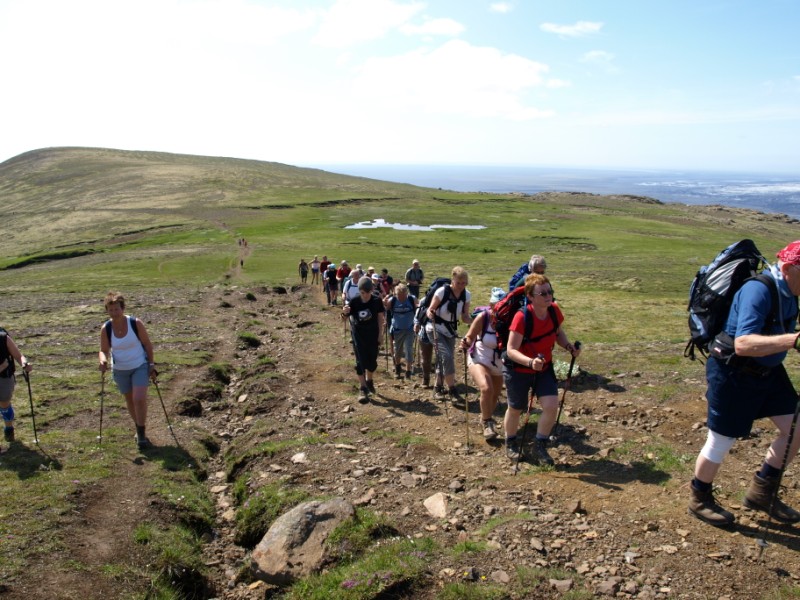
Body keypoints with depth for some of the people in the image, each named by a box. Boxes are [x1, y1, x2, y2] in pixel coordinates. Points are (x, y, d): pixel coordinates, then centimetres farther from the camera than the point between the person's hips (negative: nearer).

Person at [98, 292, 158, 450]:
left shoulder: (136, 323, -17)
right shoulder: (105, 329, -12)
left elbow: (147, 344, -7)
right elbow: (104, 350, -3)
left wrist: (151, 365, -7)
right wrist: (103, 360, -25)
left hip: (140, 366, -3)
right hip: (120, 370, 3)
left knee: (139, 399, -16)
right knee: (130, 401, 16)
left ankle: (141, 433, -1)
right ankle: (139, 429, 35)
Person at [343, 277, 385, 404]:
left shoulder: (377, 301, -12)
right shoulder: (354, 302, -15)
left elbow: (380, 317, -1)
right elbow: (347, 317, -14)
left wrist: (380, 334, 0)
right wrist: (345, 312, -38)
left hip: (373, 334, 2)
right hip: (358, 335, -1)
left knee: (372, 361, 11)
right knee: (361, 361, -4)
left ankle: (369, 381, 38)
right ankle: (363, 389, 2)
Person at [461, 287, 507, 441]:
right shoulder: (483, 317, -23)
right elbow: (470, 337, -14)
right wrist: (466, 343, -35)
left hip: (499, 364, 3)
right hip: (479, 360, -3)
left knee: (495, 396, 19)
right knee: (487, 389, -28)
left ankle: (487, 418, 51)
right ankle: (487, 423, -5)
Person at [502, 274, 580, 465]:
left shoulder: (554, 311, -13)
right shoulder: (522, 317, -31)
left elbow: (559, 332, 7)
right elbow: (511, 350, -31)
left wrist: (569, 347, -10)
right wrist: (531, 362, -46)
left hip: (544, 368, 4)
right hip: (518, 370, -4)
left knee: (551, 406, -8)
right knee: (516, 409, 14)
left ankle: (540, 446, 15)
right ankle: (511, 443, 41)